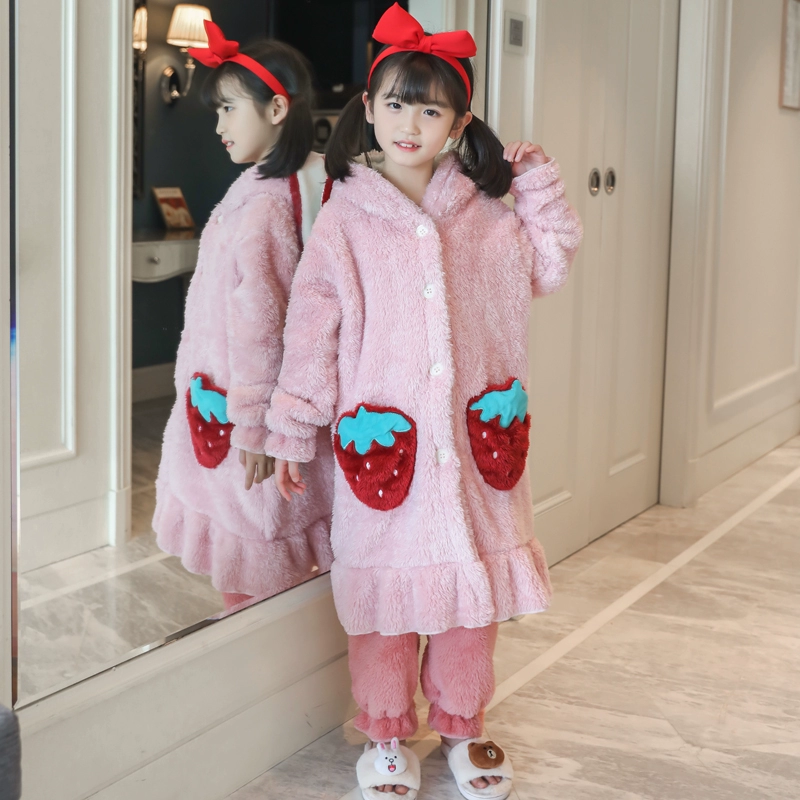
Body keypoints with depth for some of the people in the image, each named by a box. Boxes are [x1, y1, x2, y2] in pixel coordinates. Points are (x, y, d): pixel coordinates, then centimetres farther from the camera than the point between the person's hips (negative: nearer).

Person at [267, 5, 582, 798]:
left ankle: (460, 725, 30)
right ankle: (387, 734, 24)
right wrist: (291, 434, -2)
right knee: (386, 588, 5)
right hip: (384, 442, -3)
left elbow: (549, 264, 19)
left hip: (474, 438, 3)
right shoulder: (345, 220, -3)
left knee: (473, 587, 11)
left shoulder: (481, 214, 5)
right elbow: (310, 332, -2)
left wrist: (538, 186, 9)